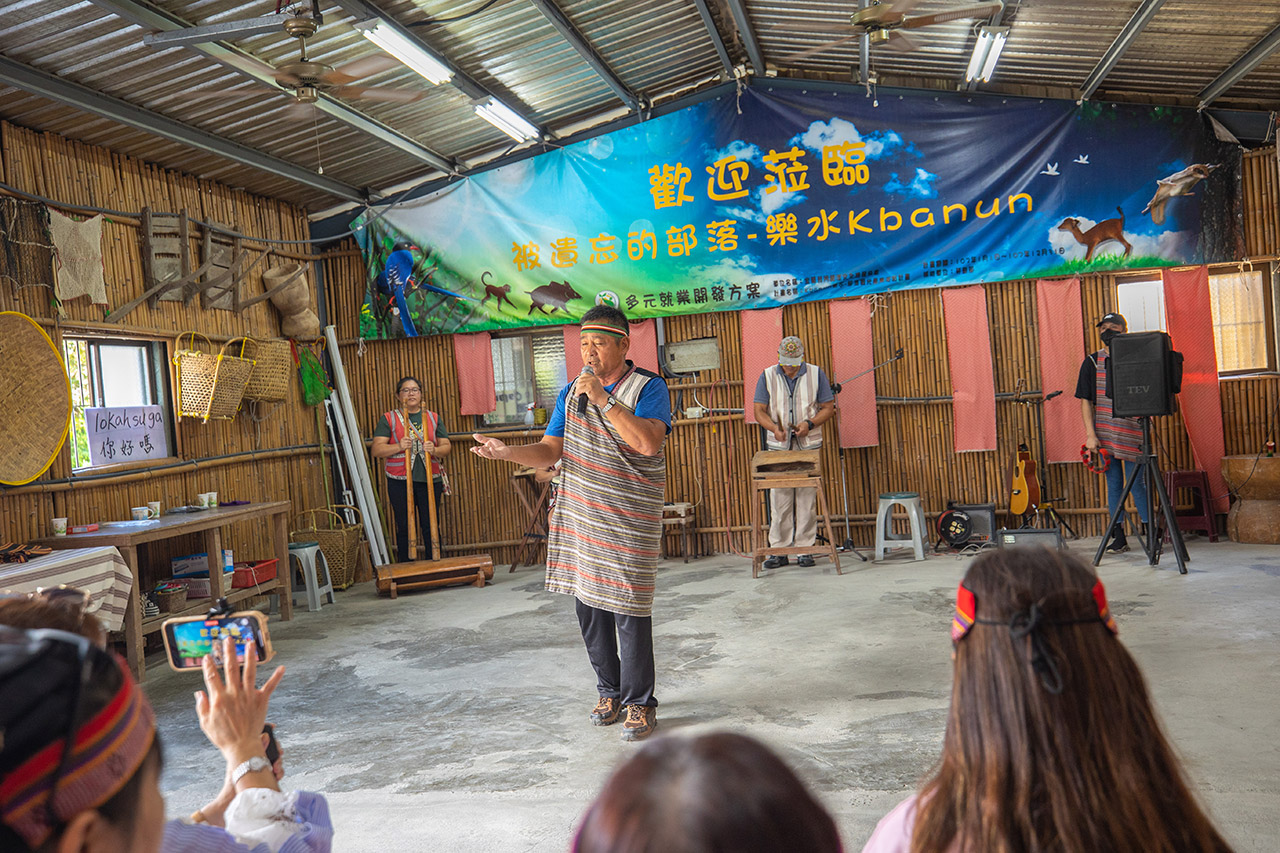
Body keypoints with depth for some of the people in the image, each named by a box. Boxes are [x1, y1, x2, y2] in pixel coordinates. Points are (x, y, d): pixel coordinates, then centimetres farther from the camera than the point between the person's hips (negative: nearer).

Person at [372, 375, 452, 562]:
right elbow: (377, 449, -3)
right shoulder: (388, 419, 5)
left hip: (430, 479, 2)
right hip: (399, 481, -1)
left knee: (431, 526, 3)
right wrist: (398, 447, -20)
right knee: (404, 527, 3)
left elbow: (446, 446, 8)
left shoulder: (433, 418, 12)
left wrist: (435, 450, -15)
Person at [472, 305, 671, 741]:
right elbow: (549, 451, 7)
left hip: (629, 523, -5)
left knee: (630, 614, -3)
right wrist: (505, 452, -11)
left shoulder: (648, 387, -5)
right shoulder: (571, 392, 12)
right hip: (578, 519, 6)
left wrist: (604, 400, -25)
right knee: (588, 608, 11)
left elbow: (648, 443, -22)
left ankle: (639, 704, 12)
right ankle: (609, 691, 29)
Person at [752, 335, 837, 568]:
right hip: (778, 447, 0)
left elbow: (828, 408, 6)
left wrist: (809, 423, -12)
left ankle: (805, 549, 7)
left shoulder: (816, 374, 4)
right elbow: (759, 411, 3)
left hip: (808, 445, 0)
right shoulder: (767, 376, 4)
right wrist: (775, 428, -16)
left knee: (807, 498, 0)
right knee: (779, 499, -2)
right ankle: (778, 550, 5)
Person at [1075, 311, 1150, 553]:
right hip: (1104, 435, 1)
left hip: (1131, 433, -1)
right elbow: (1086, 401, 3)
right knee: (1113, 484, 6)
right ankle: (1118, 537, 12)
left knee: (1137, 483, -2)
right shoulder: (1092, 363, 6)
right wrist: (1091, 434, -5)